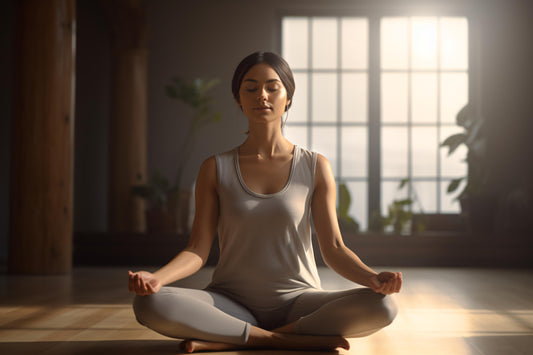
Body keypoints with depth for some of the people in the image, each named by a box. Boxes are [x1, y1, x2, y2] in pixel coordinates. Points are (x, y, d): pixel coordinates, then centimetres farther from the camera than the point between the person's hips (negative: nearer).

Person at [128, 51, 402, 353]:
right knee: (149, 304, -29)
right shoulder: (216, 169, 4)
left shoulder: (315, 167, 3)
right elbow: (198, 250, -2)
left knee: (382, 306, -29)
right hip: (232, 302, 0)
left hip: (298, 300, 1)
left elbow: (333, 248, 0)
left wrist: (373, 277, -21)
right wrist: (155, 278, -23)